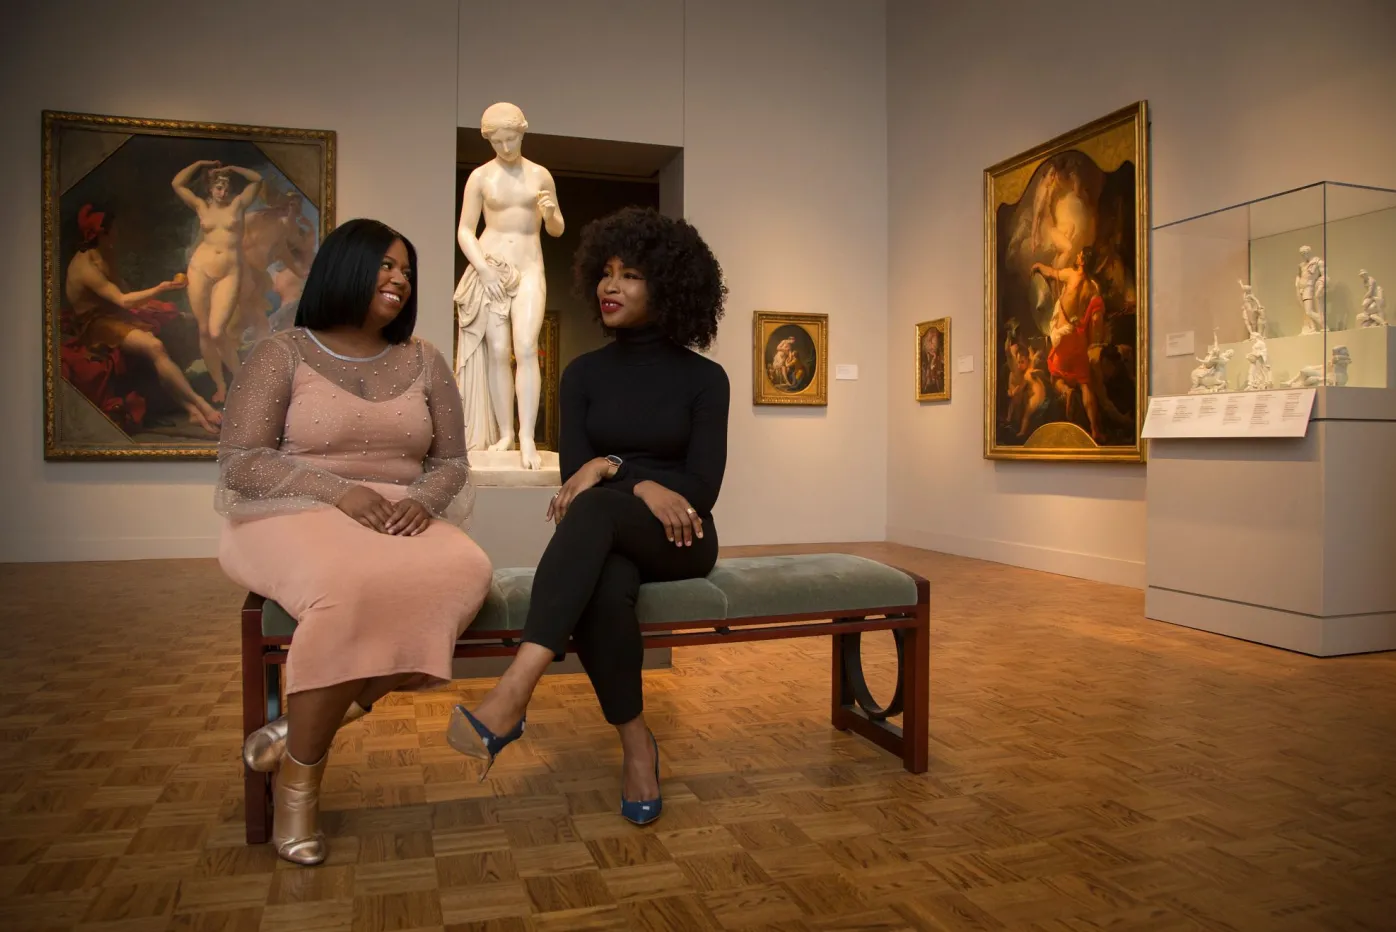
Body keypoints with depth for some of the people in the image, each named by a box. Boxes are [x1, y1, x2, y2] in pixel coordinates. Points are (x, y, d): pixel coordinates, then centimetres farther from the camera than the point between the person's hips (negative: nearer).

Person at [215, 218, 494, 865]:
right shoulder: (280, 355, 3)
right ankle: (299, 775, -15)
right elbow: (239, 465, -6)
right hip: (296, 520, -4)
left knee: (465, 570, -31)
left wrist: (421, 501, -12)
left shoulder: (424, 362, 14)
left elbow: (451, 463, 12)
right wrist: (339, 491, -19)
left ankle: (298, 726, -19)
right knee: (354, 585, -39)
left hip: (399, 523, 4)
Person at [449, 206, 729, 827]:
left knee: (594, 508, -37)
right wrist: (642, 484, -20)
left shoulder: (703, 378, 2)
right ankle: (637, 746, -20)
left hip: (679, 541, -2)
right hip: (604, 539, 2)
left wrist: (610, 467, -17)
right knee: (602, 590, -38)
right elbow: (574, 474, 0)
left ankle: (513, 694, -49)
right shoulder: (584, 373, 8)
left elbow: (703, 486, -5)